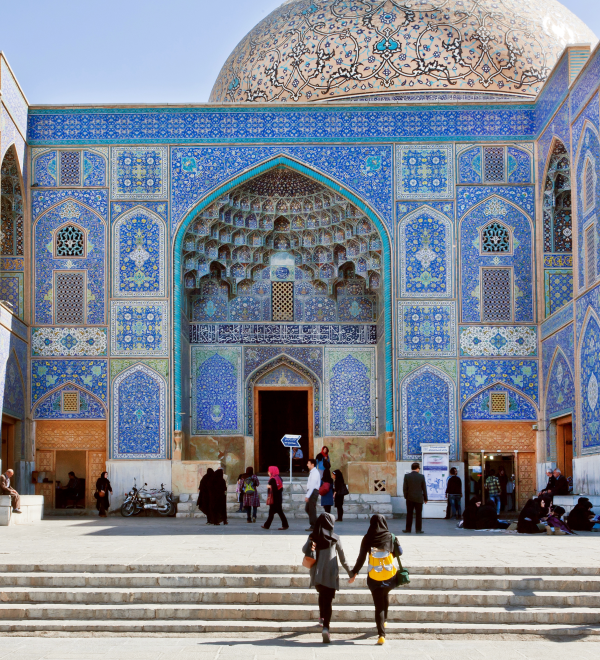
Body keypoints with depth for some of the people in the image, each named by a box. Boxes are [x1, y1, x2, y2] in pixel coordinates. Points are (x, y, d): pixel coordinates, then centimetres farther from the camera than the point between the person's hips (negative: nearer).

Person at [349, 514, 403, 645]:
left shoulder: (367, 539, -5)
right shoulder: (390, 536, -3)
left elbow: (361, 557, -4)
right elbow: (399, 552, 4)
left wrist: (354, 573, 4)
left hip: (375, 577, -1)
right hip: (390, 575, 1)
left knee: (379, 605, 3)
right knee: (385, 595, 31)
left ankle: (381, 635, -5)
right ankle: (384, 620, 39)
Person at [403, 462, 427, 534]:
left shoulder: (407, 476, -3)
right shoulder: (421, 477, -6)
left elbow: (404, 488, -2)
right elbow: (424, 488, -1)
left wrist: (406, 496, 10)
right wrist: (425, 498, 9)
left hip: (410, 498, 1)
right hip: (419, 498, -1)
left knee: (409, 514, 7)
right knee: (419, 515, 5)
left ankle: (408, 529, 9)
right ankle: (418, 530, 5)